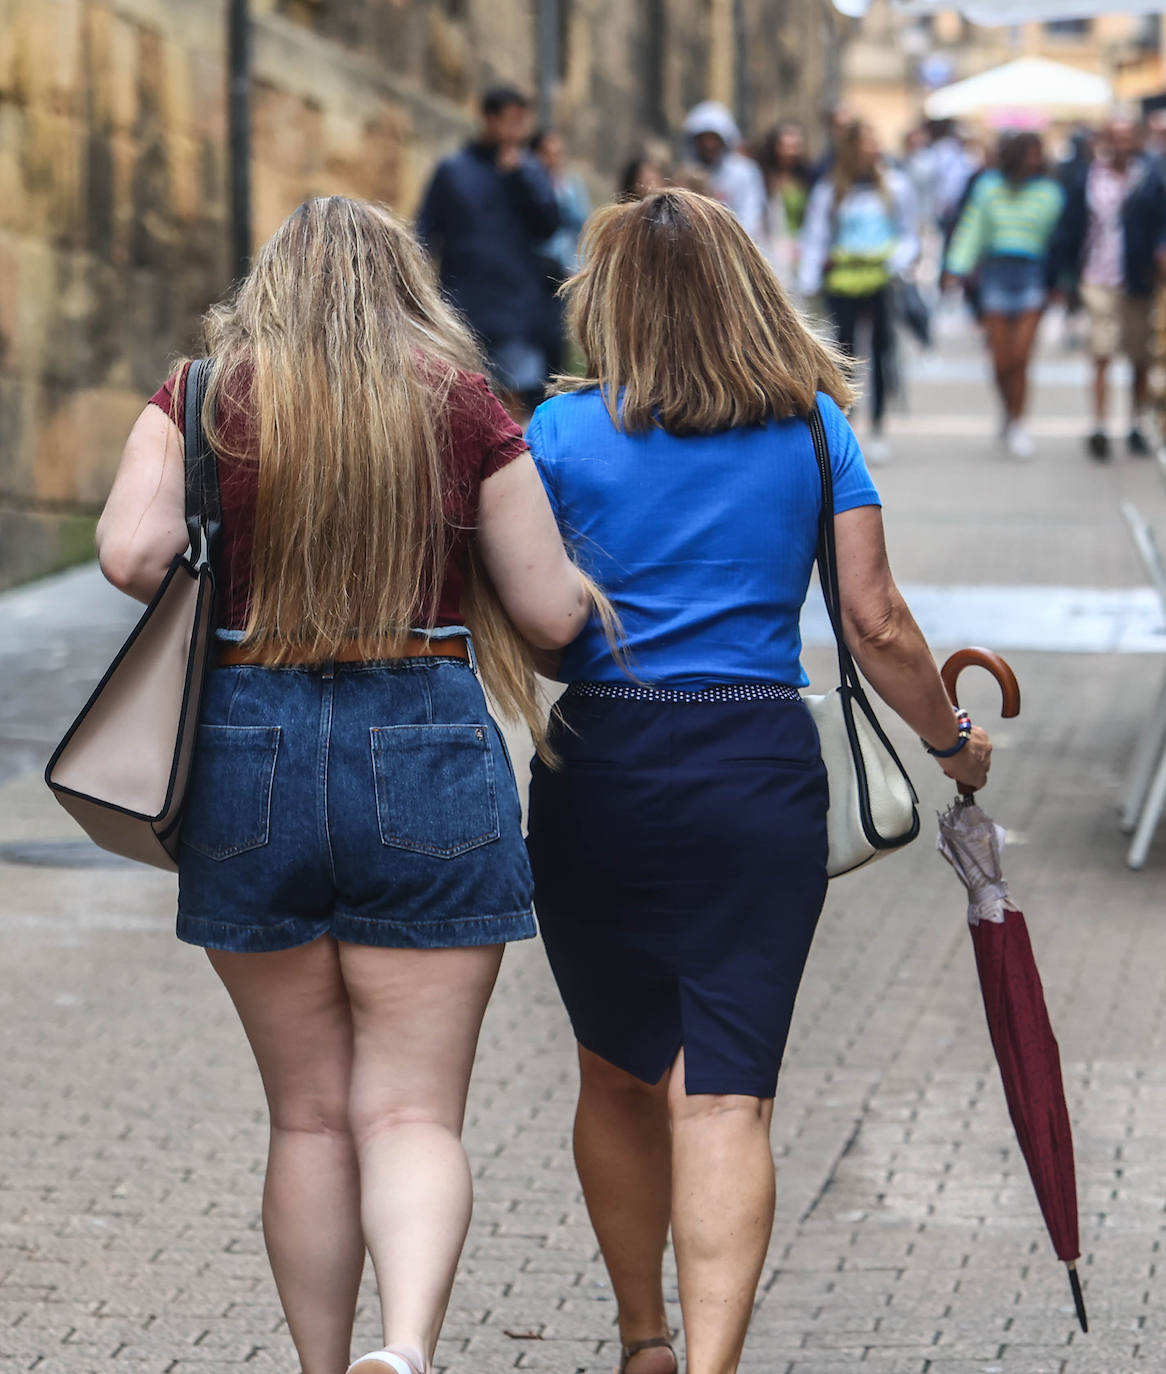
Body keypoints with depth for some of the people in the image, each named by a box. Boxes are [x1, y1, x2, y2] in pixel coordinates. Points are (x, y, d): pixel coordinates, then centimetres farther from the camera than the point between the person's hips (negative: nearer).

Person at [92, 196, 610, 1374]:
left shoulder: (203, 396, 1)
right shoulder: (459, 403, 1)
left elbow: (130, 556, -12)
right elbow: (551, 612, 1)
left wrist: (227, 576, 9)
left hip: (247, 751, 1)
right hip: (425, 751, -1)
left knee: (308, 1115, 13)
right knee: (413, 1110, 0)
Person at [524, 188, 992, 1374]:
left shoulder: (564, 429, -1)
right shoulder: (812, 424, 3)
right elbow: (876, 623, 3)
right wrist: (952, 744, 17)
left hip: (599, 773, 0)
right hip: (762, 769, 0)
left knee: (617, 1076, 18)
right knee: (725, 1092, -1)